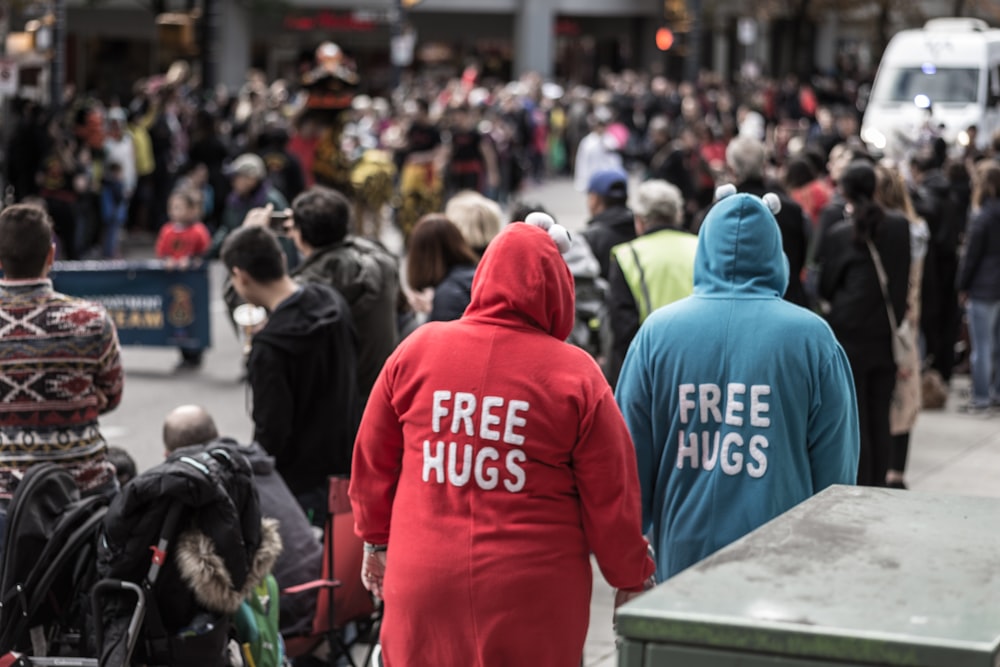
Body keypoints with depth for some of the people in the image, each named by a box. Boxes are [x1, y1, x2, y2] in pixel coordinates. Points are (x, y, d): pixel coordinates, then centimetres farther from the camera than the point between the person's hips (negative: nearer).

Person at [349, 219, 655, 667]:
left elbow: (373, 461, 10)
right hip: (533, 591, -2)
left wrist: (377, 541, 24)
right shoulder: (575, 375, -8)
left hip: (423, 581, 2)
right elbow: (611, 496, -3)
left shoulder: (416, 350, 0)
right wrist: (631, 580, 11)